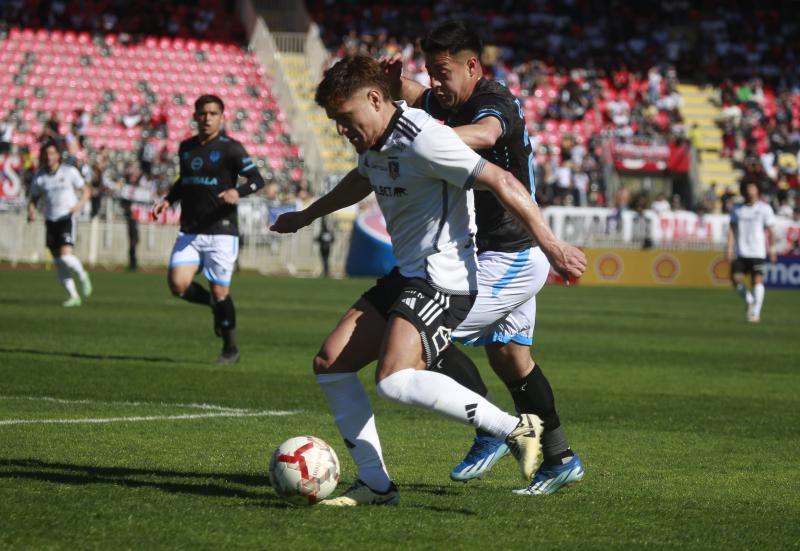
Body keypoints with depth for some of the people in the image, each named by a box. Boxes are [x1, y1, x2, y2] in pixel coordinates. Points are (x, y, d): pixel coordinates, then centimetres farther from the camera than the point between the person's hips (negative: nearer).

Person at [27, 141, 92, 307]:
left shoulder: (70, 172, -4)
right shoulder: (39, 177, 4)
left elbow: (86, 190, 2)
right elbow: (33, 199, 10)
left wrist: (80, 204, -18)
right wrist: (31, 212, -12)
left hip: (67, 219, -4)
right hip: (51, 221, 4)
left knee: (65, 256, -19)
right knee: (58, 263, 3)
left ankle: (82, 276, 11)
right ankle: (73, 296, 14)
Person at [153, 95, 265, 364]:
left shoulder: (230, 148, -5)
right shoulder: (186, 147, 12)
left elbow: (257, 180, -9)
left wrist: (237, 192, -28)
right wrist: (168, 199, 12)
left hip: (221, 232, -5)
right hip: (190, 231, 5)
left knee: (220, 292, -3)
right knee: (178, 285, -12)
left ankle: (230, 350, 15)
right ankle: (214, 304, 19)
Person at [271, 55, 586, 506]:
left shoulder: (423, 139, -20)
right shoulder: (375, 143, 11)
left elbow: (502, 182, -21)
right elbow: (361, 181, 36)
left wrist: (552, 244, -25)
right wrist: (304, 217, 49)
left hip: (444, 279, -10)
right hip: (405, 275, 10)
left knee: (395, 380, -27)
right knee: (331, 364, 6)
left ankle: (515, 429, -20)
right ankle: (376, 484, 9)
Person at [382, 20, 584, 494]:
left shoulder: (497, 102, -22)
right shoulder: (453, 101, 6)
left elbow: (485, 134, -45)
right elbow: (415, 98, 23)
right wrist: (394, 82, -3)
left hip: (511, 260, -10)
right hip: (499, 258, 10)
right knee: (509, 358, 18)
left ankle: (492, 432, -6)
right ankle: (560, 458, 28)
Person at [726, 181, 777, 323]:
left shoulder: (765, 208, 3)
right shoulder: (737, 209, 11)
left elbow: (770, 230, 4)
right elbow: (732, 229, 9)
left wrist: (771, 248, 0)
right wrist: (730, 248, 0)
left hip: (757, 252, -3)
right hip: (740, 251, 3)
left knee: (758, 280, -11)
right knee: (736, 278, -8)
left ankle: (756, 312, -6)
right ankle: (750, 301, 18)